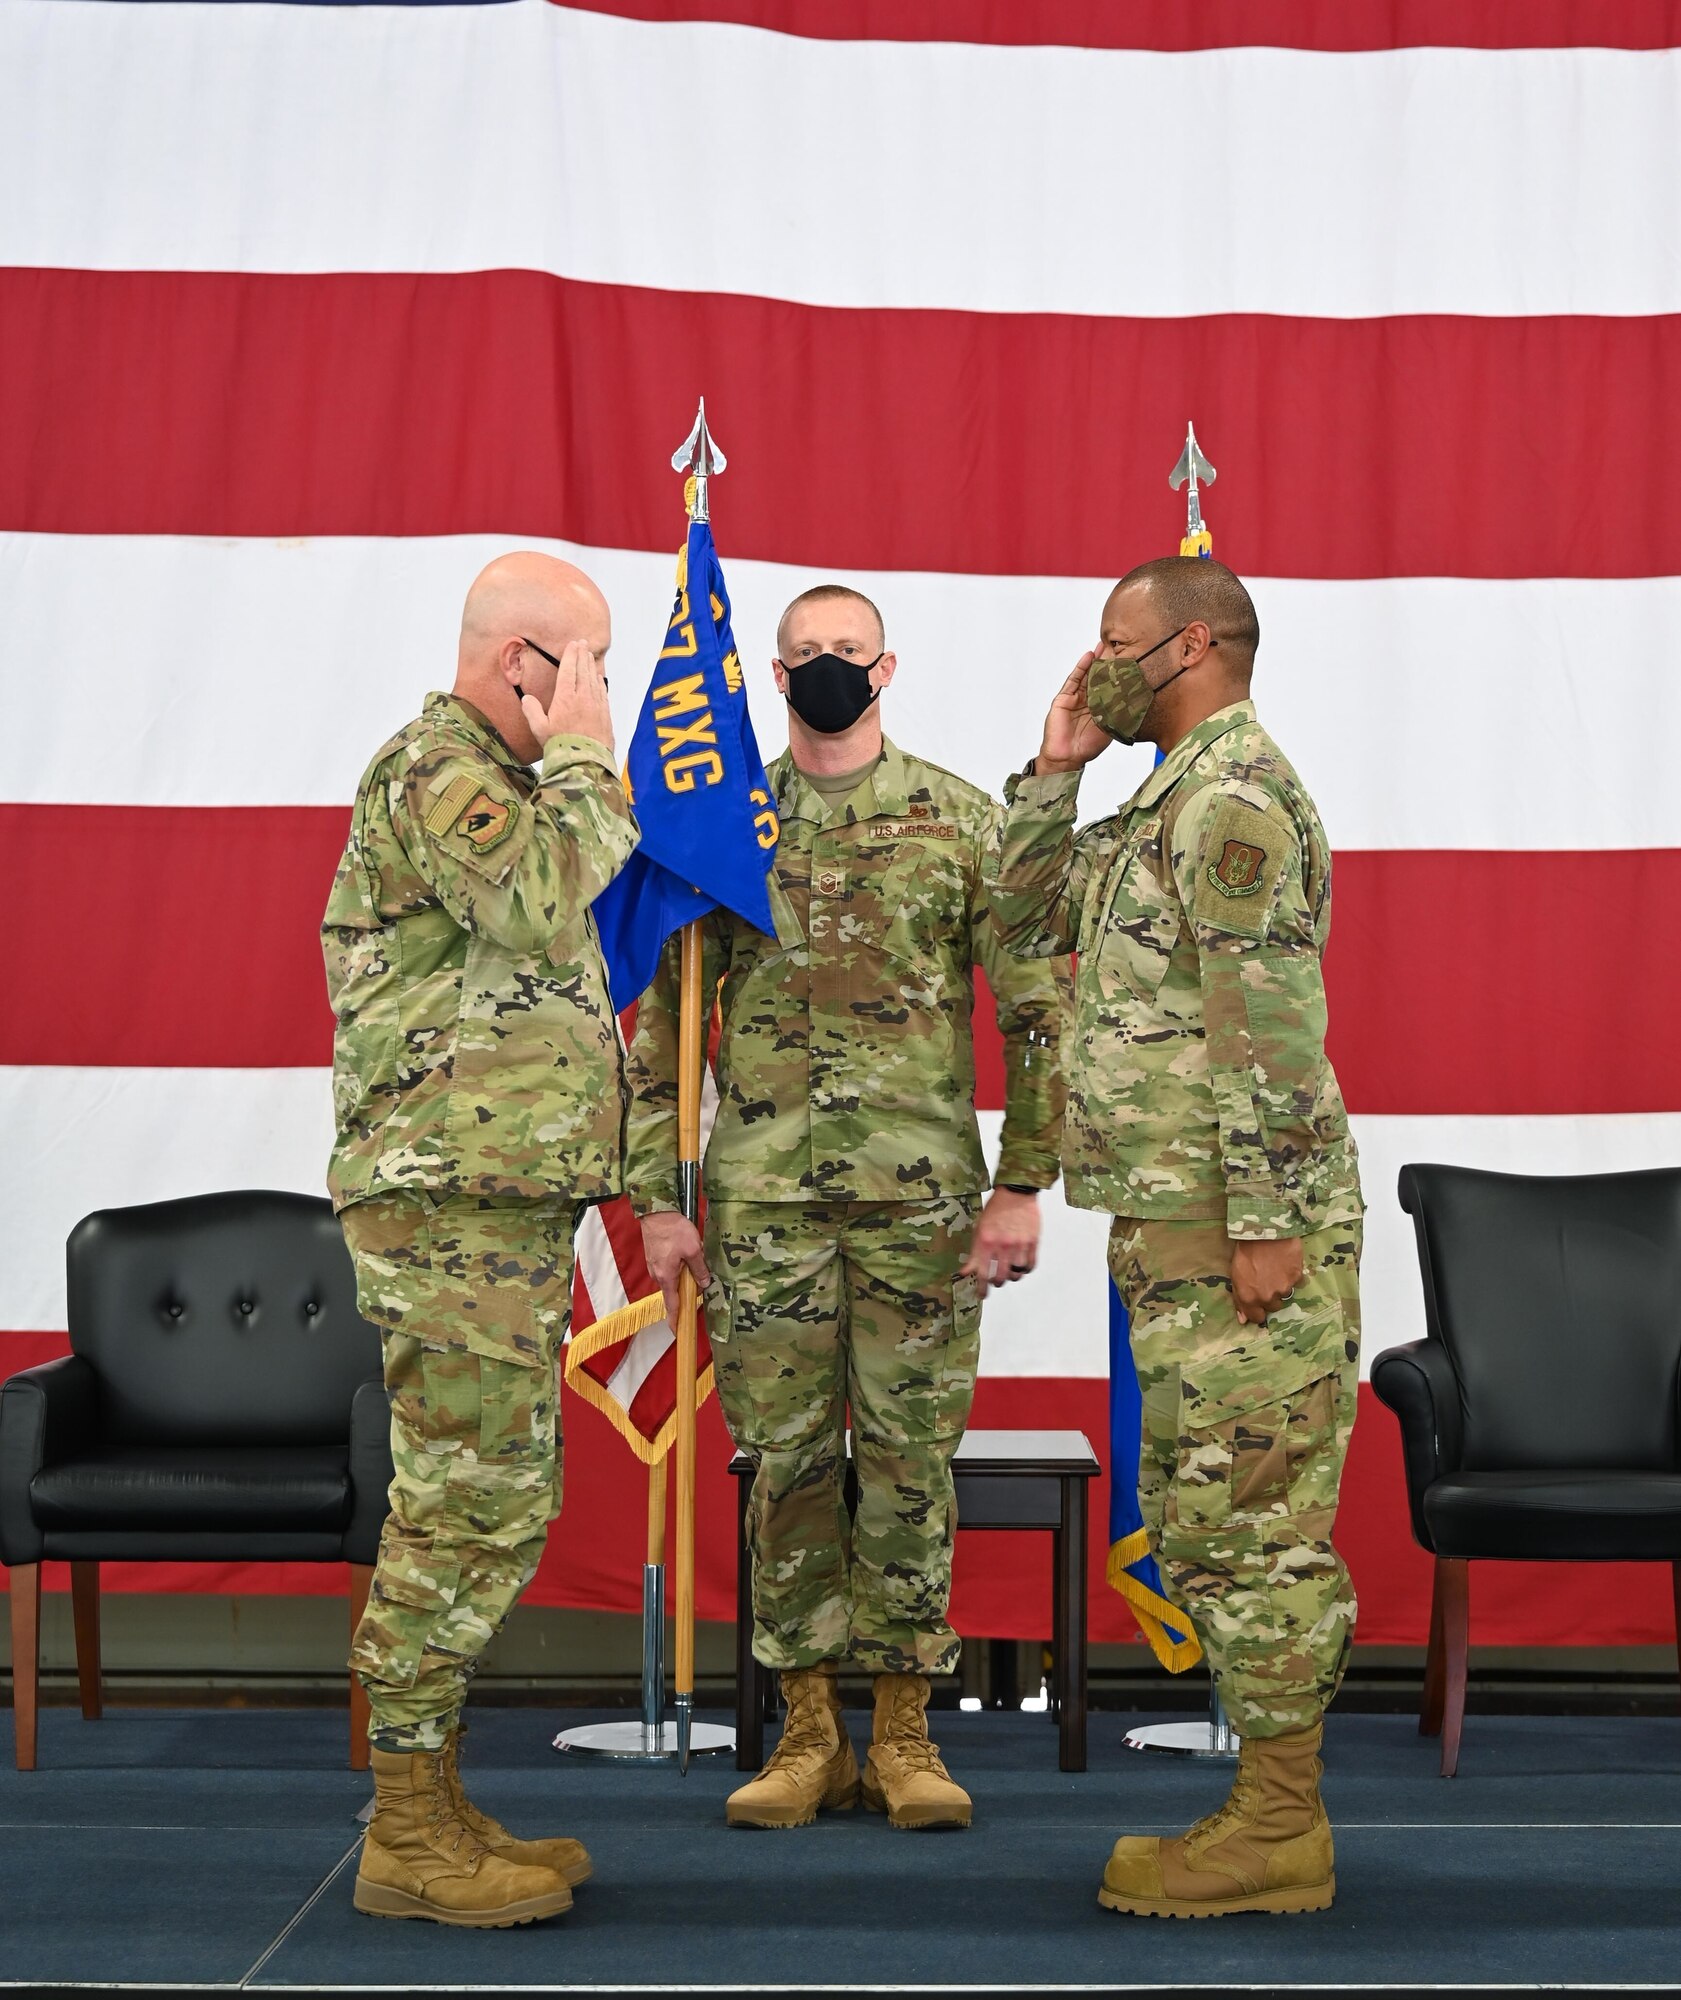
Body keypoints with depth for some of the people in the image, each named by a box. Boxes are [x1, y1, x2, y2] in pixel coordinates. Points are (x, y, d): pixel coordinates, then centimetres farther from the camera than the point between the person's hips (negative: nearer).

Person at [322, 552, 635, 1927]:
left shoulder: (498, 780, 22)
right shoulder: (432, 769, -10)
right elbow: (548, 904, -26)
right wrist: (581, 752, -16)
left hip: (507, 1205, 11)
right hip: (454, 1204, -11)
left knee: (484, 1507, 12)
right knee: (469, 1510, -9)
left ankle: (433, 1809, 19)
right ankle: (409, 1840, -2)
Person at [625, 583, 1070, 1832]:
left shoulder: (961, 820, 3)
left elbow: (1034, 1010, 1)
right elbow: (662, 1017, 9)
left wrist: (1024, 1186, -5)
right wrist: (657, 1197, 4)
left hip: (922, 1192, -1)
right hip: (761, 1198, 1)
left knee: (912, 1459, 3)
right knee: (787, 1459, 5)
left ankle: (904, 1731, 14)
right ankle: (809, 1732, 16)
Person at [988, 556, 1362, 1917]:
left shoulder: (1232, 790, -12)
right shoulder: (1175, 804, 20)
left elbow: (1272, 1023, -20)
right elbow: (1026, 920, 25)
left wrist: (1266, 1223, -23)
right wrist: (1056, 769, 14)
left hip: (1235, 1224, -11)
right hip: (1184, 1219, 11)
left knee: (1249, 1521, -6)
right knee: (1210, 1519, 13)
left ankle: (1279, 1832, 1)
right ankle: (1274, 1806, 20)